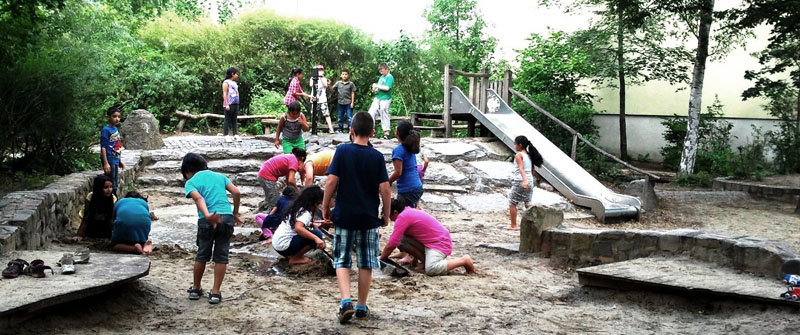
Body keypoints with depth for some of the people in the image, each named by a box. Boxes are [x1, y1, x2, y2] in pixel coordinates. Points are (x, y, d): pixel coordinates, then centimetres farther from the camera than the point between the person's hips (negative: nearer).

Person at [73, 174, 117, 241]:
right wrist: (79, 235, -31)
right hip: (91, 220, -1)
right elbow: (85, 217, -29)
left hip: (103, 221, 1)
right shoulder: (90, 197, -32)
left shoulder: (113, 199, -28)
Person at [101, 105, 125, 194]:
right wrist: (105, 163, -21)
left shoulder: (116, 129, 11)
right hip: (109, 161, -8)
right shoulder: (106, 130, -13)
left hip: (115, 161, 8)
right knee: (111, 185, -4)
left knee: (115, 185, 16)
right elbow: (103, 147, -17)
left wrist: (120, 161, 22)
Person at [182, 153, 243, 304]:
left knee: (202, 255, 16)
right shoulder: (219, 176, 20)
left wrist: (207, 215, -27)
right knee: (221, 256, 9)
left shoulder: (190, 182, 9)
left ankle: (196, 289, 29)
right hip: (227, 217, 2)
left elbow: (198, 198, -12)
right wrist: (235, 213, 19)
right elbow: (236, 193, 9)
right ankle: (215, 293, 9)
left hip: (208, 220, -2)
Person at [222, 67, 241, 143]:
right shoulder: (226, 82, -4)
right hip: (229, 104, -7)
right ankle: (226, 136, -2)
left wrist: (238, 104, 15)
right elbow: (224, 94, -10)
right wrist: (226, 104, -17)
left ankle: (235, 134, 8)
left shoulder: (234, 83, 19)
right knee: (227, 120, -3)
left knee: (234, 120, 7)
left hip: (236, 104, 7)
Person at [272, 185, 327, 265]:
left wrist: (313, 225, 4)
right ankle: (295, 258, -6)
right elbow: (298, 228, -33)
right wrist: (316, 238, -38)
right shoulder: (305, 213, -15)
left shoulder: (297, 209, 13)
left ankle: (290, 255, 11)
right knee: (317, 234, -15)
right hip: (284, 247, -9)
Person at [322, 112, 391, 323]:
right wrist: (386, 214, 7)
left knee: (342, 261, 7)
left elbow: (331, 181, -10)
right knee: (366, 263, 11)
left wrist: (325, 207, 2)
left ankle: (345, 301, -11)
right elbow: (384, 188, -6)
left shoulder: (342, 151, -5)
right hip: (369, 217, 1)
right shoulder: (377, 156, -3)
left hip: (344, 216, -1)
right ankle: (362, 307, 18)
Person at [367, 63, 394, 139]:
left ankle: (387, 133, 2)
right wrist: (375, 88, 3)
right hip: (377, 98, 8)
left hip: (385, 99, -8)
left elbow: (387, 88, -22)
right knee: (371, 113, 2)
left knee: (384, 116, -4)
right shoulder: (381, 77, 16)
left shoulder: (390, 77, -10)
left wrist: (377, 86, -14)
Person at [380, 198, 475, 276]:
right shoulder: (408, 212, 11)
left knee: (431, 270, -31)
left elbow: (391, 245, -19)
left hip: (440, 243, -9)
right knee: (401, 240, -4)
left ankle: (464, 260, -12)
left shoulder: (403, 217, -19)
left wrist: (381, 259, -6)